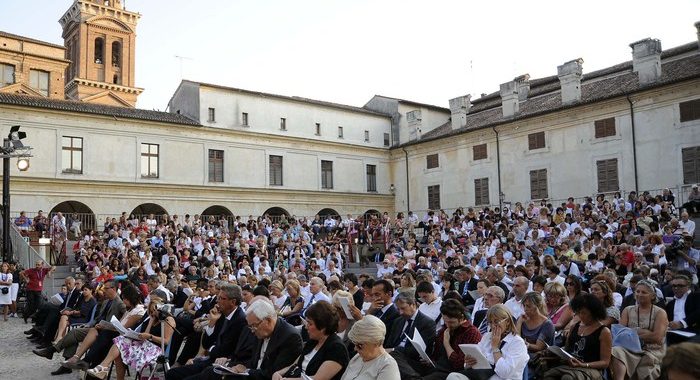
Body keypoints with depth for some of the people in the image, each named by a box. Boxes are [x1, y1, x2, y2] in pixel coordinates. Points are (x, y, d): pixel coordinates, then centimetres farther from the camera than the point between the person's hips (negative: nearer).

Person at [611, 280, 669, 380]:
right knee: (616, 352, -33)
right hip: (629, 349, 1)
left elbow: (657, 338, -6)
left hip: (652, 351, -1)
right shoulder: (627, 310, 15)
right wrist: (643, 332, -5)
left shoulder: (660, 313, 7)